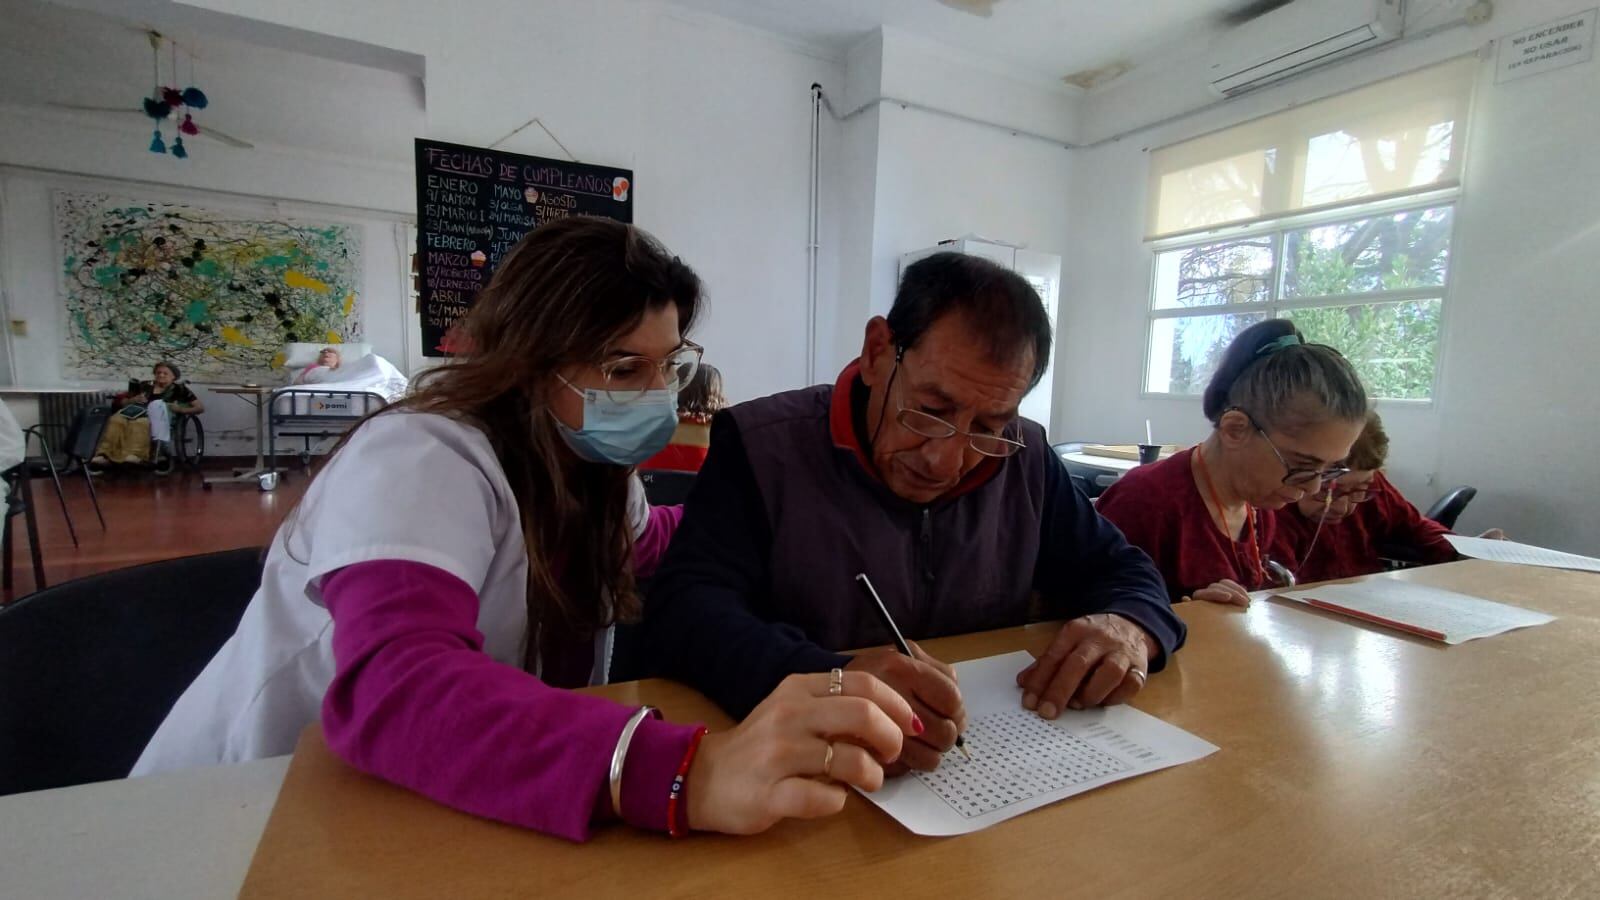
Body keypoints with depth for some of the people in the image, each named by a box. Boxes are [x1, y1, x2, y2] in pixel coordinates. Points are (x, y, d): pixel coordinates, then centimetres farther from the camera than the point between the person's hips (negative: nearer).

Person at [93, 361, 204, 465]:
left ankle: (136, 454, -57)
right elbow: (123, 402, 29)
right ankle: (104, 454, -47)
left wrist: (181, 409, -7)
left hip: (160, 422, -3)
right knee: (116, 420, -32)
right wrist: (133, 400, 6)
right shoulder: (145, 385, 26)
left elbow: (200, 407, 10)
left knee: (140, 423, -39)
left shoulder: (179, 389, 17)